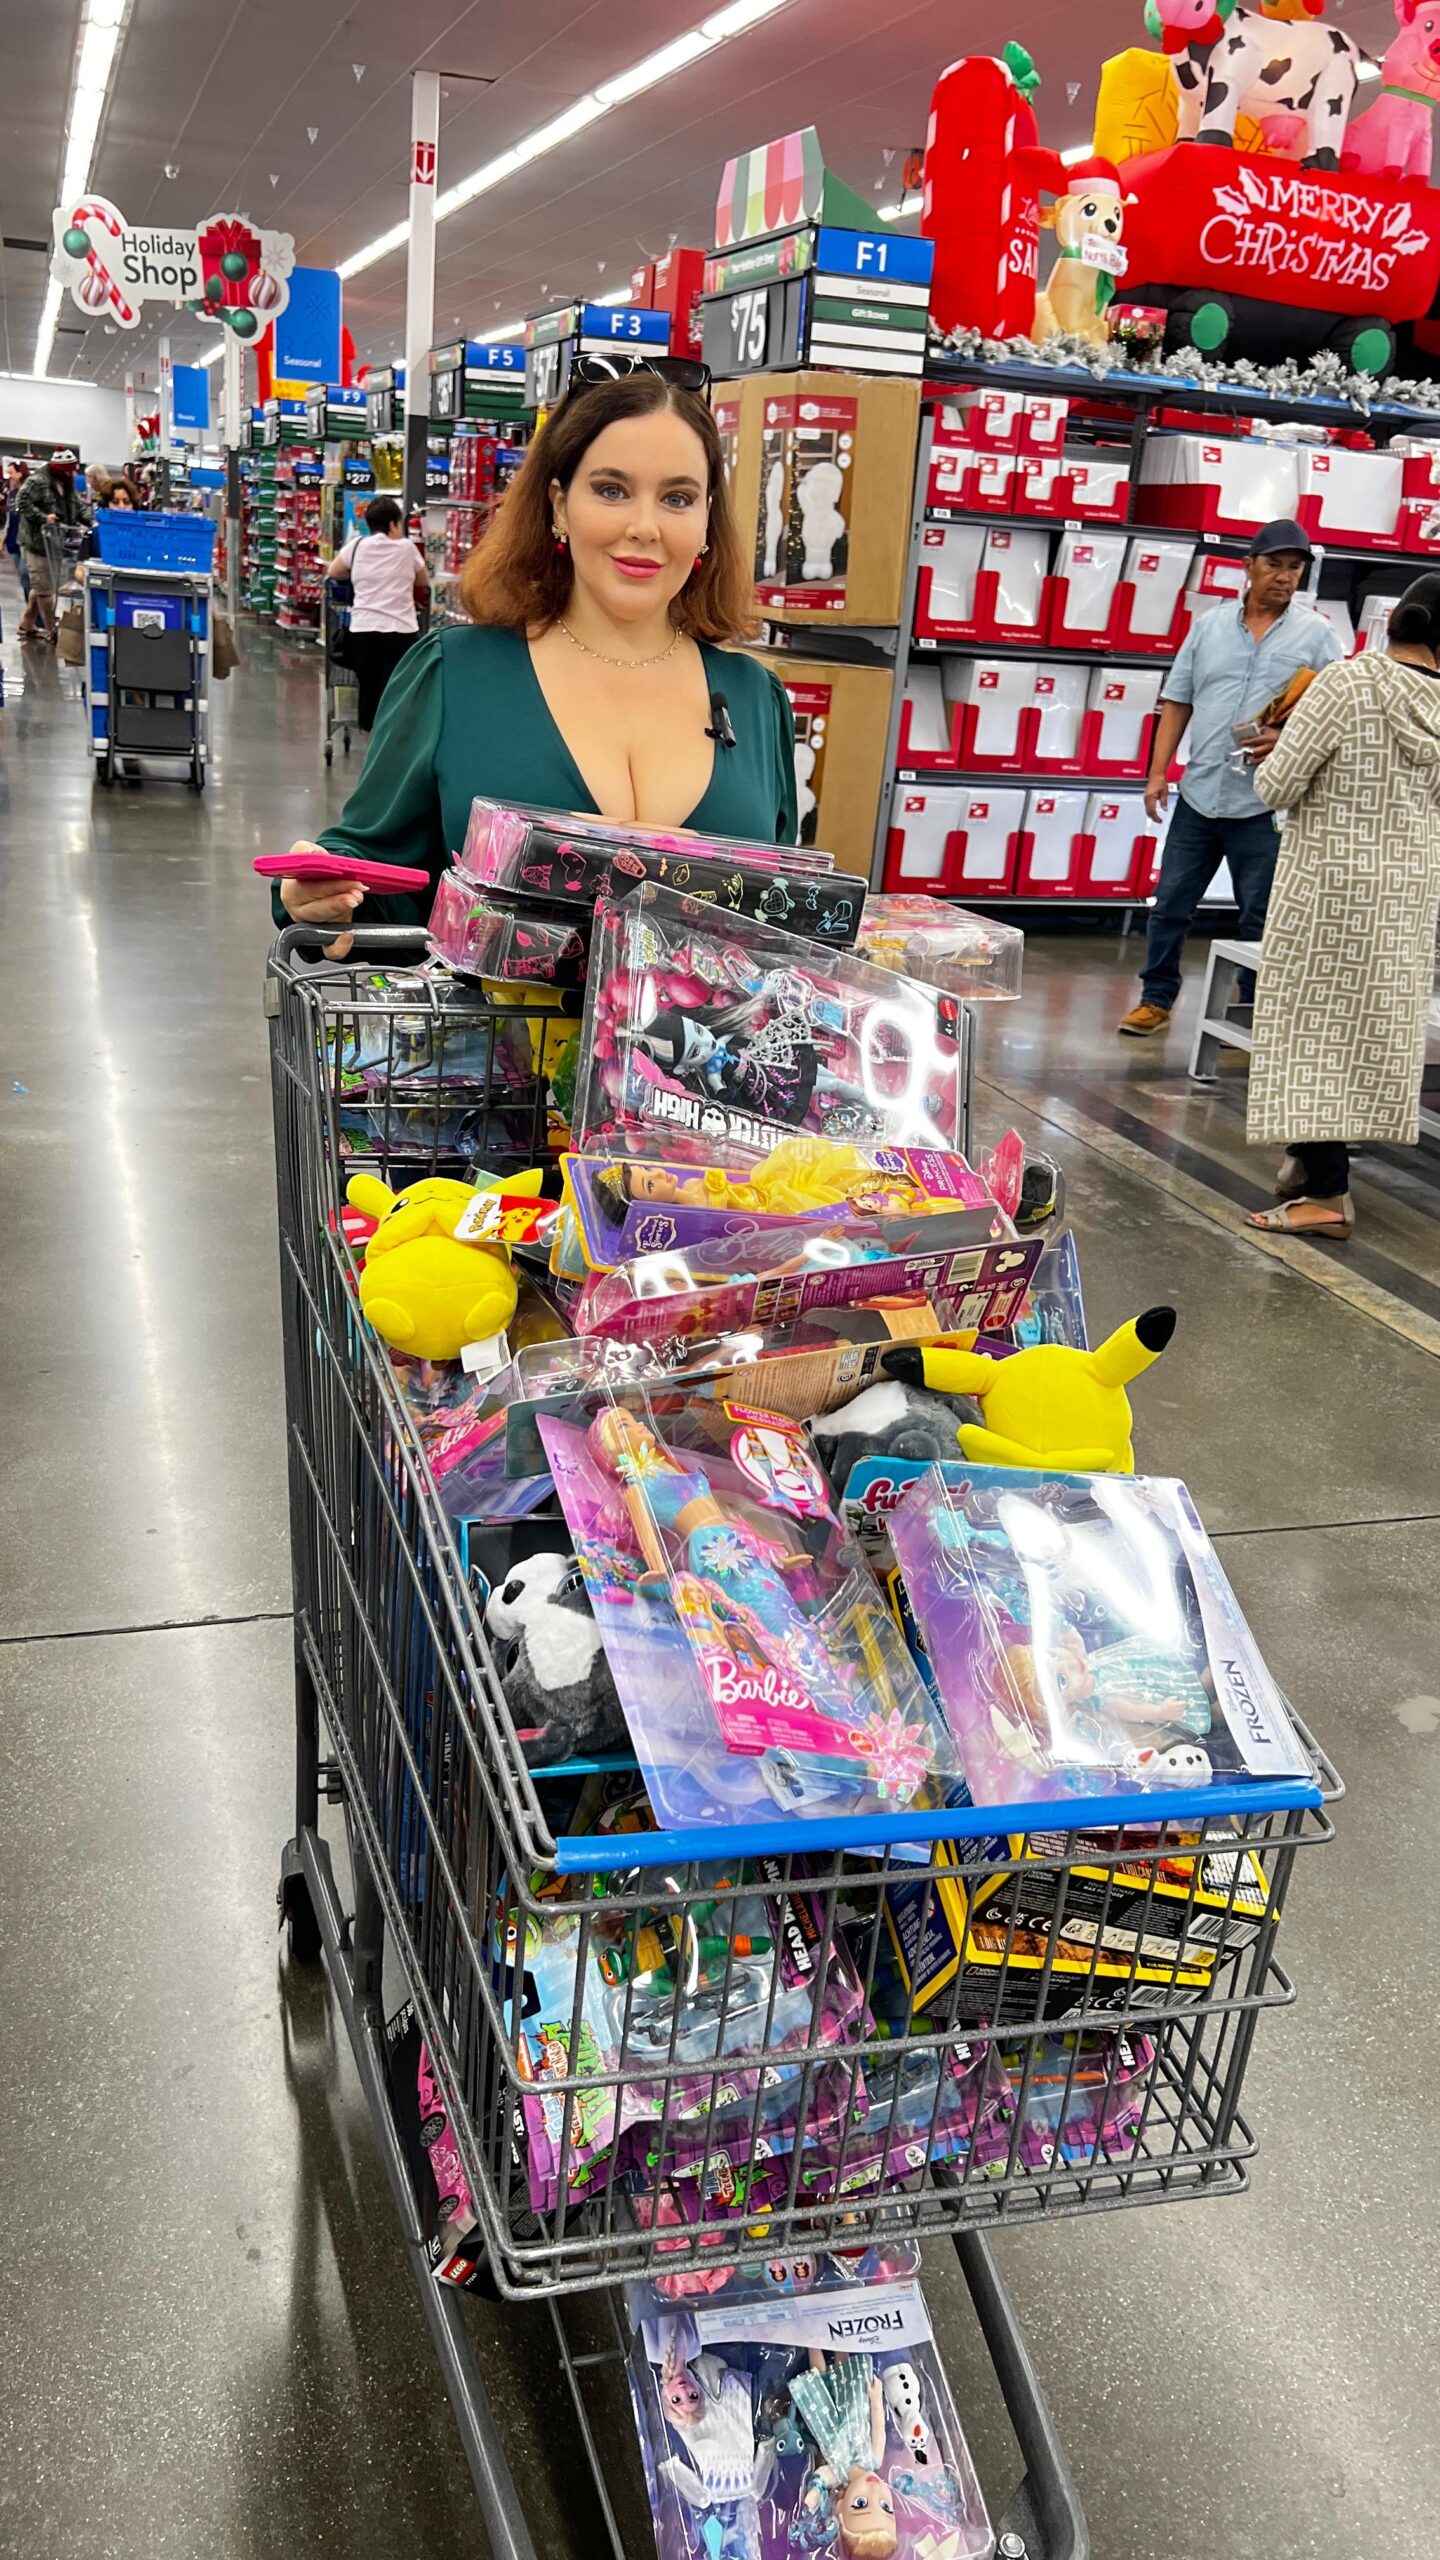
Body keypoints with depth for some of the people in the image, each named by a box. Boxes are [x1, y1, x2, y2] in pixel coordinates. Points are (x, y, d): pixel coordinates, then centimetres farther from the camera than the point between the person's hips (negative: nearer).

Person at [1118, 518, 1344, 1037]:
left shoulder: (1316, 635, 1)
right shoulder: (1209, 626, 9)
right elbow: (1176, 703, 11)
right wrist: (1158, 772, 3)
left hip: (1264, 804, -2)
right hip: (1199, 795, 3)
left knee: (1258, 918, 5)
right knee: (1170, 905, 6)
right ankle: (1156, 1000, 18)